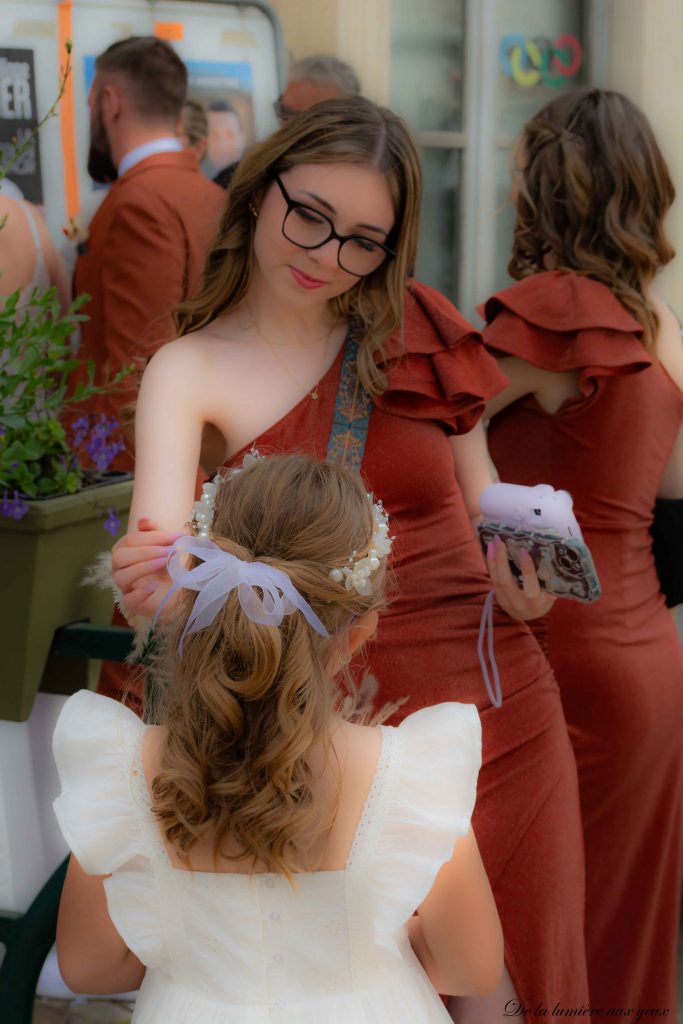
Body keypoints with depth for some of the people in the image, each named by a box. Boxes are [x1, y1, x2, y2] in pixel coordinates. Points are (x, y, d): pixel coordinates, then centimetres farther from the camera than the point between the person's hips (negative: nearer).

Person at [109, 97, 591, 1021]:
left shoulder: (414, 329, 5)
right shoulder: (191, 371, -2)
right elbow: (162, 547, -18)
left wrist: (522, 576, -8)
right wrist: (152, 580, -41)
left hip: (494, 702, 2)